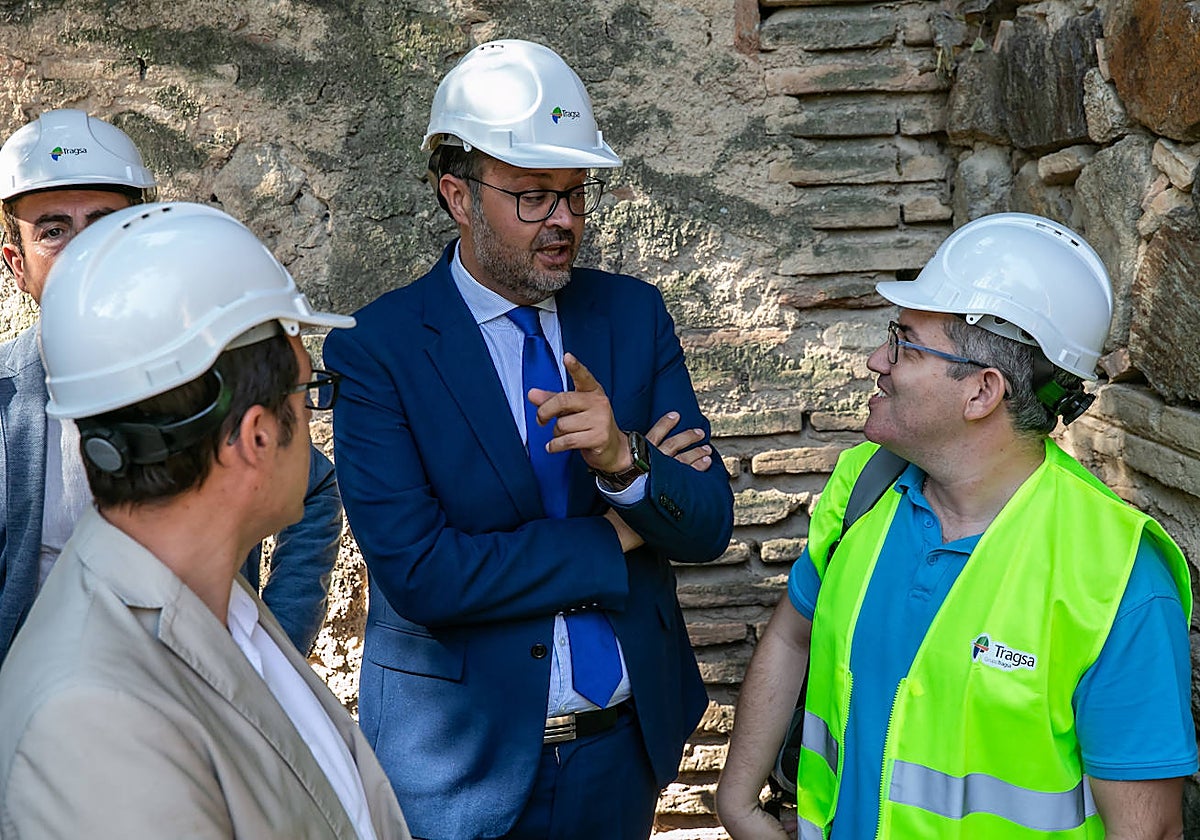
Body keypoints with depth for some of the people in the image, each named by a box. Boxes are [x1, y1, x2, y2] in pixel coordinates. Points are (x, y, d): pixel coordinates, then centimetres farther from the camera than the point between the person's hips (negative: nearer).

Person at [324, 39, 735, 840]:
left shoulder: (634, 313, -1)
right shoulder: (376, 349, -13)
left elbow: (709, 527, -4)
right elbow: (417, 574, -21)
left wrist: (624, 461, -24)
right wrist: (615, 539, -14)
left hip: (628, 745, 4)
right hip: (465, 764, -3)